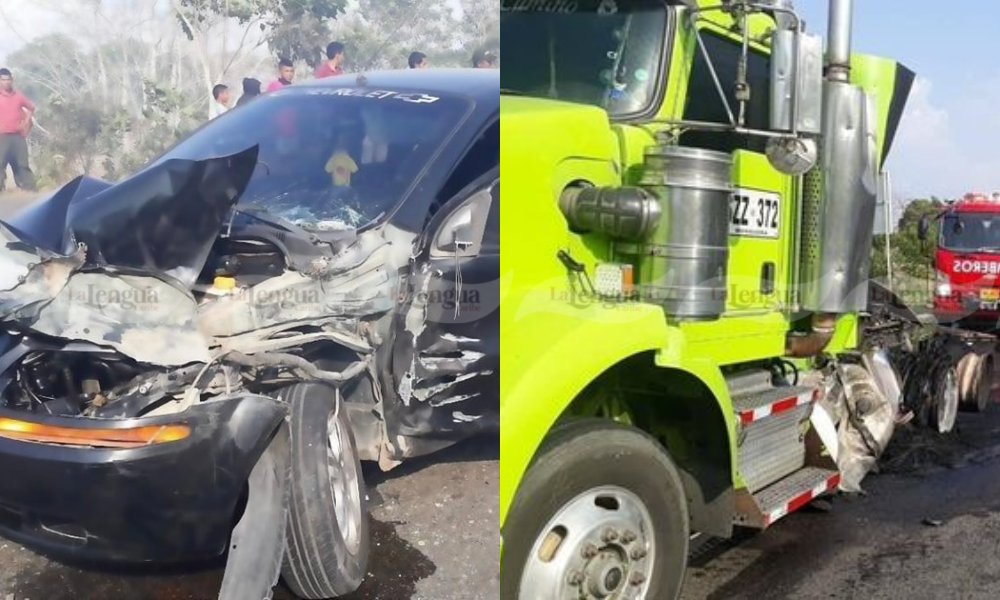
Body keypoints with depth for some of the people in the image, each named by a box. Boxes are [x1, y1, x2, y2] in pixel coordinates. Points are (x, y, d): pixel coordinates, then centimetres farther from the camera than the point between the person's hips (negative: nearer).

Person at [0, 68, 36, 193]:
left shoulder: (19, 95, 8)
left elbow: (31, 108, 21)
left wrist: (26, 125, 12)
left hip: (18, 136, 3)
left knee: (22, 164, 7)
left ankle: (30, 189, 9)